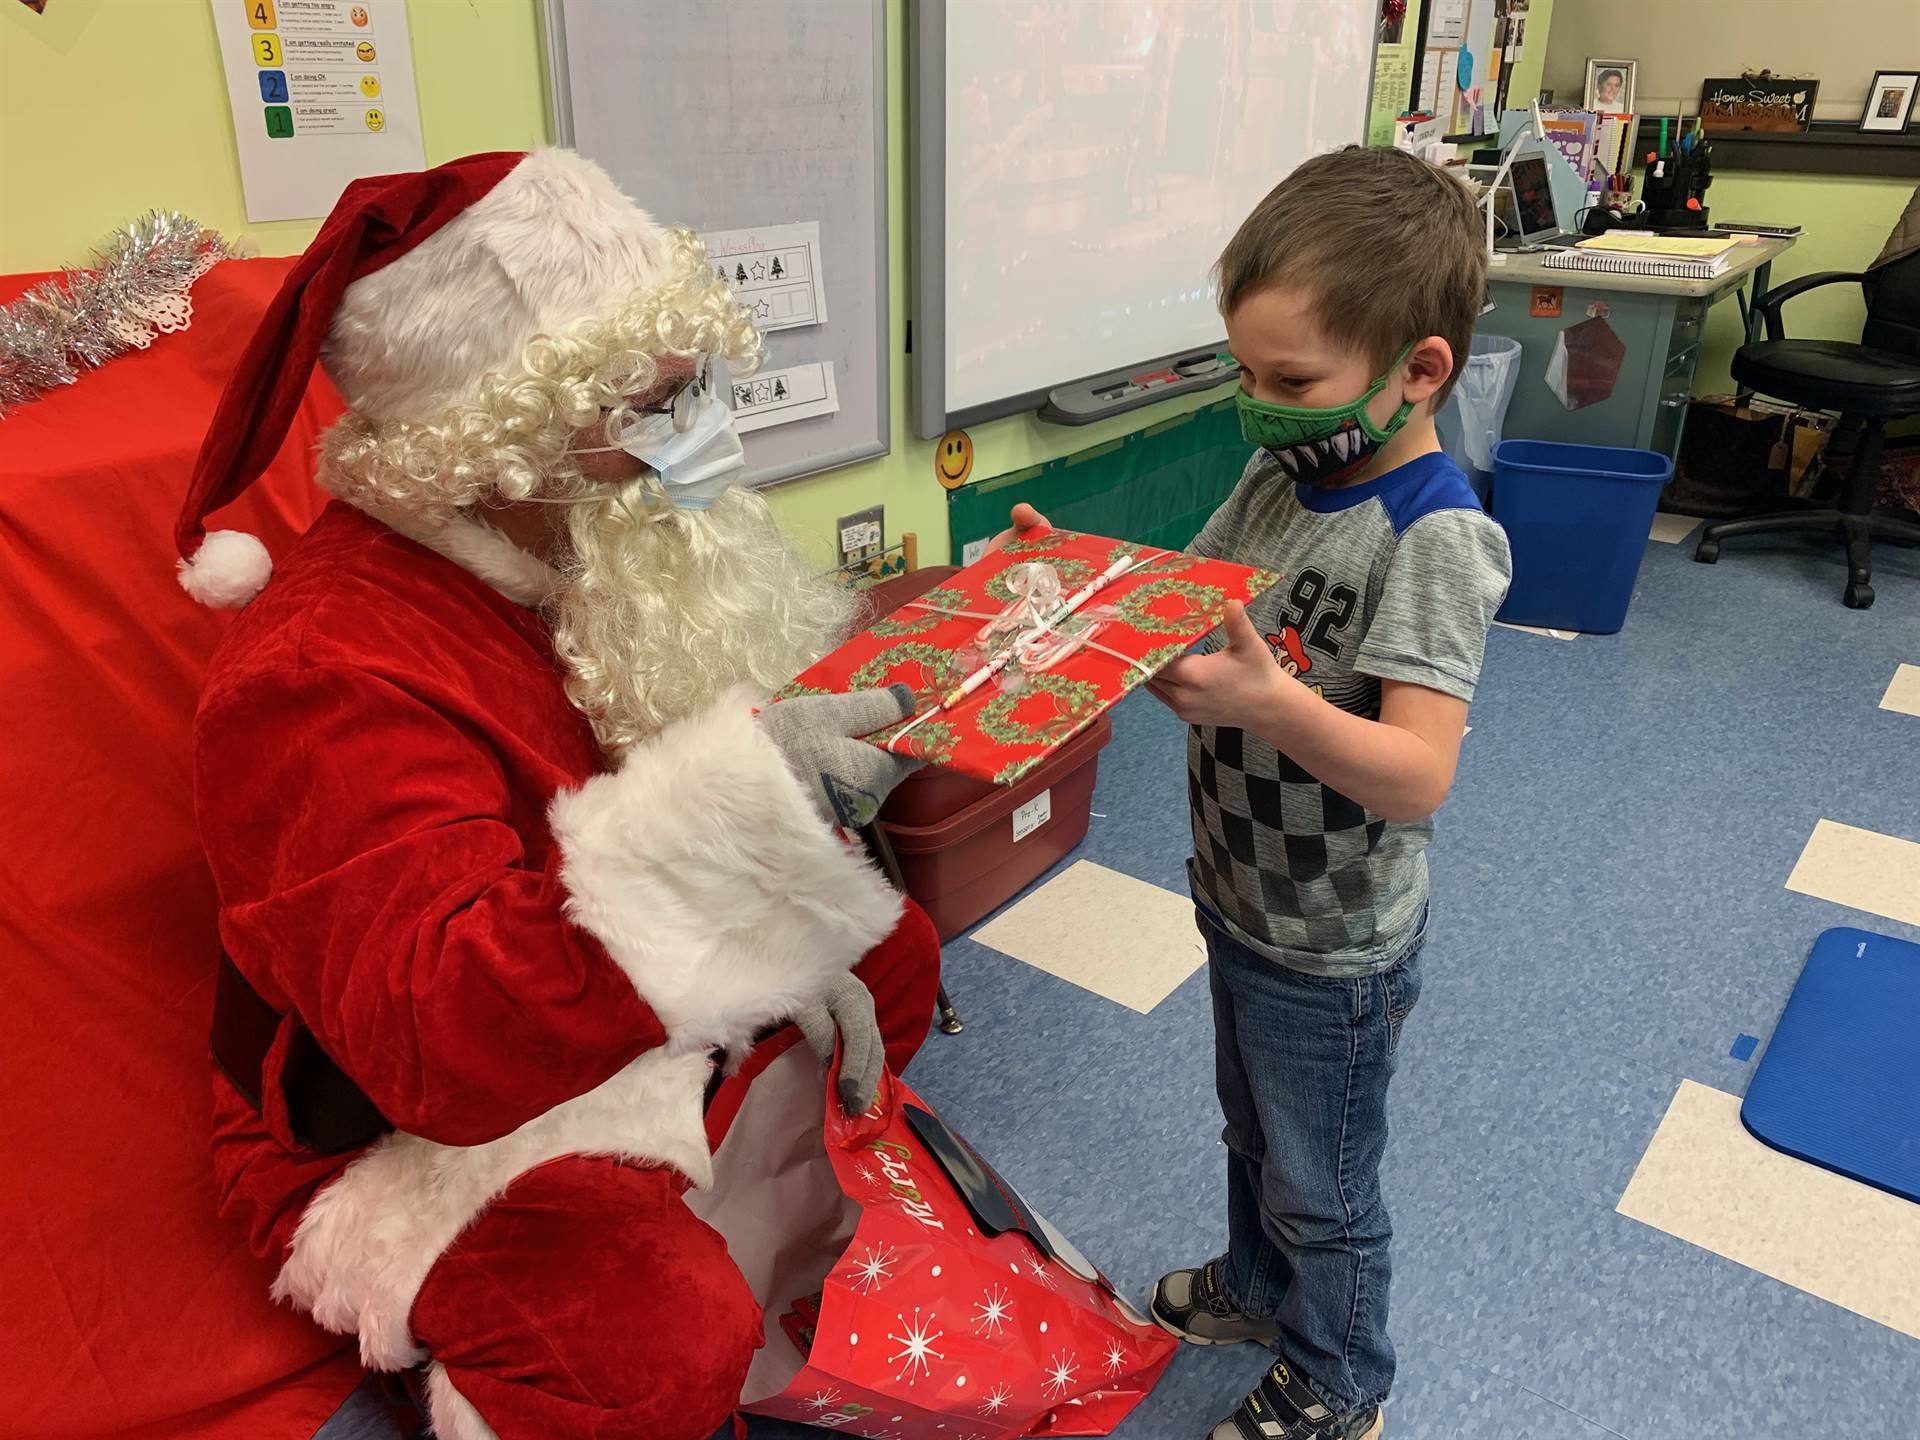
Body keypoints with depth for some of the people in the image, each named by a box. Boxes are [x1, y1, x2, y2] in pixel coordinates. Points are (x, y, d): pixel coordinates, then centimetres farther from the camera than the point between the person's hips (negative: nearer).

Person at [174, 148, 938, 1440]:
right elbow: (440, 1045, -41)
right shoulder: (329, 674, -31)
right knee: (661, 1336, -31)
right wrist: (737, 791, -50)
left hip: (646, 1021, 8)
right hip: (424, 1136, -8)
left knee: (893, 960, 6)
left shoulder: (597, 550, -5)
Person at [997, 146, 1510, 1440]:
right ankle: (1256, 1287, 58)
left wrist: (1271, 704, -49)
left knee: (1320, 1188, 17)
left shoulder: (1438, 538, -27)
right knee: (1254, 1133, 31)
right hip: (1240, 900, 7)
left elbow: (1418, 777, -34)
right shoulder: (1284, 472, -3)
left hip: (1333, 954, -7)